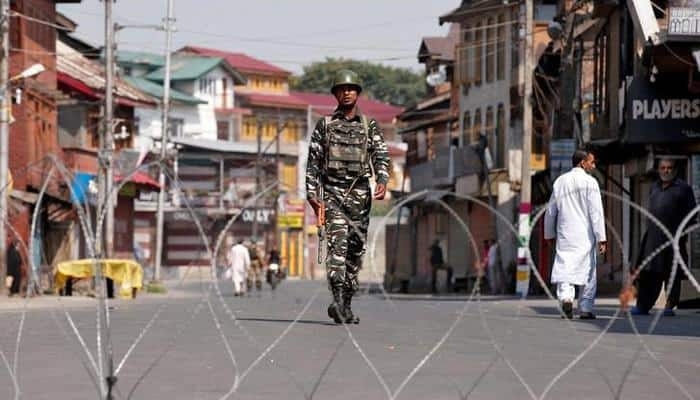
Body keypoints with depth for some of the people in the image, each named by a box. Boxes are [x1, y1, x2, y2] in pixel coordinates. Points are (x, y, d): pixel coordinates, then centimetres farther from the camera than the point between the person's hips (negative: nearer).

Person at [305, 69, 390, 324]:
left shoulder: (370, 126, 11)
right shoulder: (325, 124, 8)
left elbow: (381, 155, 0)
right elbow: (313, 161, 7)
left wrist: (382, 181, -19)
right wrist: (312, 192, -2)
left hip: (360, 193, 3)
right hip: (332, 191, -3)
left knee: (356, 248, 5)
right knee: (338, 240, -19)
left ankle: (346, 305, 14)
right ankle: (338, 300, -30)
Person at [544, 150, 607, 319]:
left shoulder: (560, 181, 10)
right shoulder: (589, 182, -5)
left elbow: (551, 210, 15)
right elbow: (596, 212, -10)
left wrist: (549, 234, 26)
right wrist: (601, 238, -10)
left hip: (565, 234, 3)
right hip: (585, 235, -3)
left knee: (564, 267, -2)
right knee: (588, 271, 7)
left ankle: (566, 297, -27)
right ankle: (585, 308, 8)